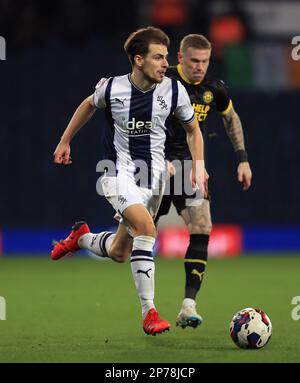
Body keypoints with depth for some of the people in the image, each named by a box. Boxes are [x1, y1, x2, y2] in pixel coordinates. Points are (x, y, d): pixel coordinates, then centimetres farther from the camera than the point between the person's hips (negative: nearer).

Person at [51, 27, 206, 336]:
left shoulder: (174, 90, -7)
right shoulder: (111, 88, -11)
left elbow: (193, 130, 9)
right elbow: (89, 105, 13)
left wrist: (198, 167, -3)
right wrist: (65, 141, 19)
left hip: (153, 176, 4)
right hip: (118, 171, -4)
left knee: (119, 253, 10)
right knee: (145, 227, -29)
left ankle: (81, 238, 45)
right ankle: (149, 313, -25)